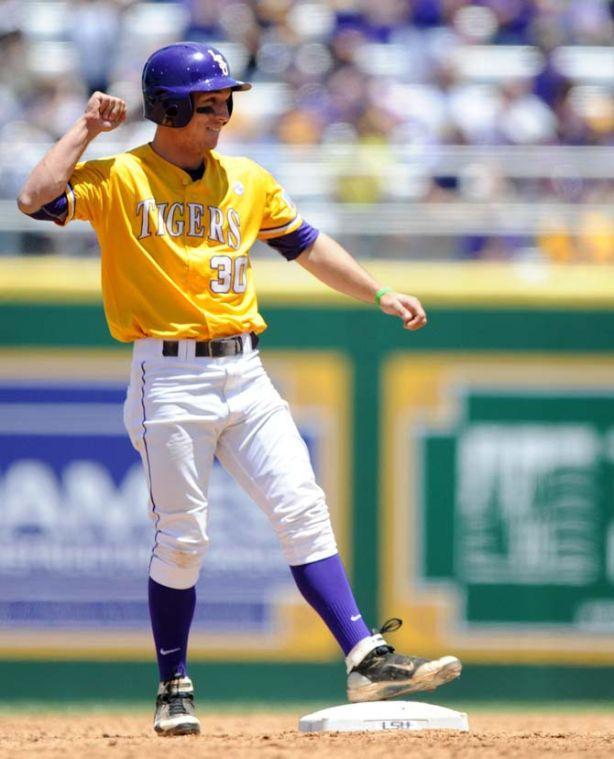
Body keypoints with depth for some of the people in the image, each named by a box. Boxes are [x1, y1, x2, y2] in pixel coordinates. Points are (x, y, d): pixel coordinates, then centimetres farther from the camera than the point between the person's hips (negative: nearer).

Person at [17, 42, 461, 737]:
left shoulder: (247, 181, 13)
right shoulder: (118, 179, -4)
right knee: (181, 539, -1)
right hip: (170, 379, -5)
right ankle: (174, 689, 12)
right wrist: (86, 130, -9)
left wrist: (379, 295, 16)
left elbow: (306, 245, 23)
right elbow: (36, 198, -19)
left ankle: (367, 659, -9)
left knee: (303, 511, -4)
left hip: (245, 375, 5)